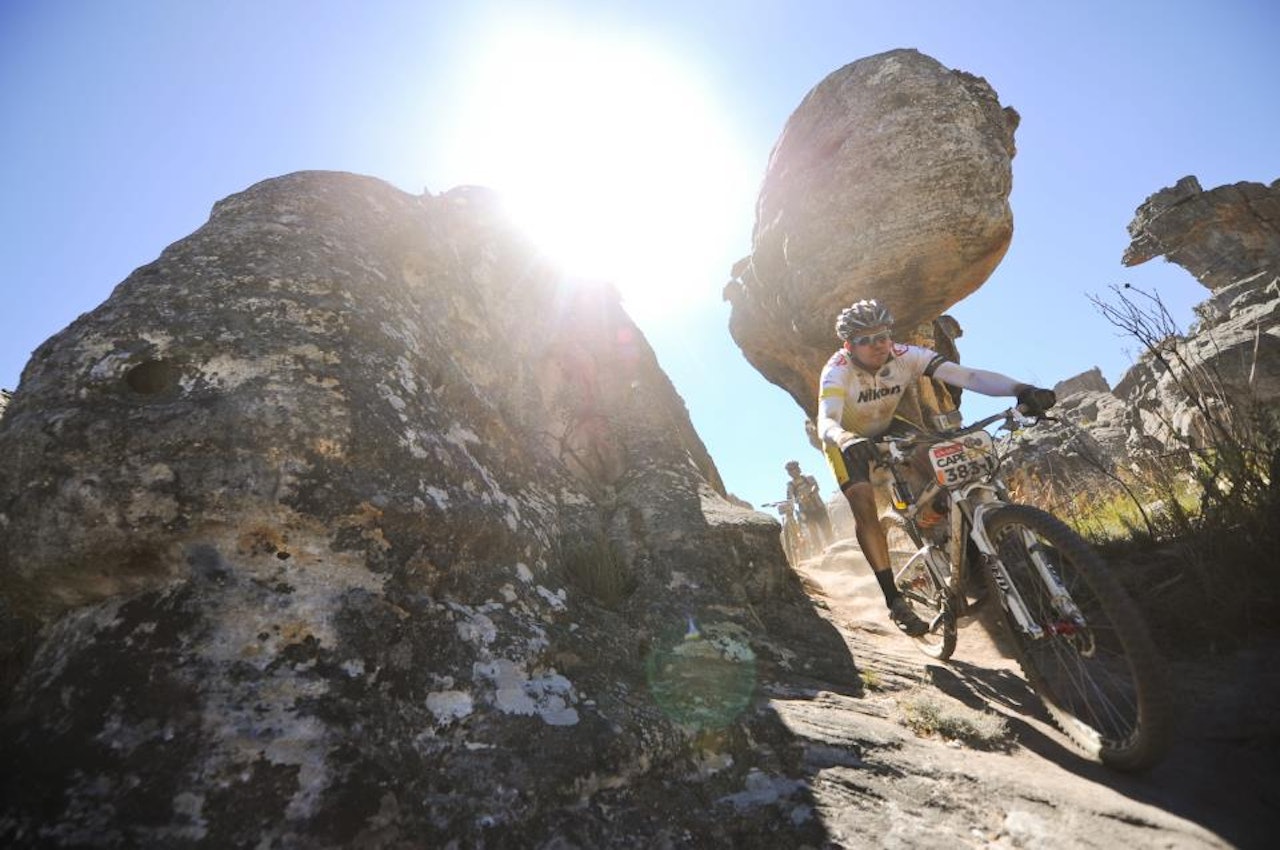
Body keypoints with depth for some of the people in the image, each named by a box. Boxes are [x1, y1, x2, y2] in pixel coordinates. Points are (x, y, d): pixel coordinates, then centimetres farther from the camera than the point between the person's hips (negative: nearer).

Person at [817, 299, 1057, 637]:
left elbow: (967, 375, -35)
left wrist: (1021, 389, -51)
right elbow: (826, 422, -49)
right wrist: (847, 441, -71)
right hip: (846, 441, -4)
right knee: (864, 507, -21)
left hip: (886, 429, 4)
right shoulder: (838, 371, -33)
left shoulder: (906, 356, -25)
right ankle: (894, 599, -11)